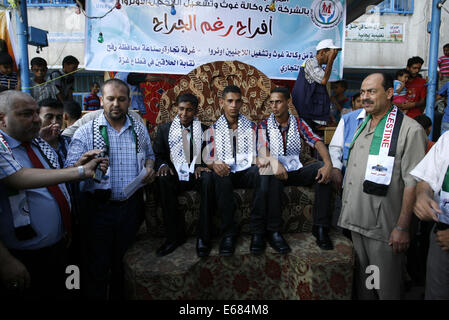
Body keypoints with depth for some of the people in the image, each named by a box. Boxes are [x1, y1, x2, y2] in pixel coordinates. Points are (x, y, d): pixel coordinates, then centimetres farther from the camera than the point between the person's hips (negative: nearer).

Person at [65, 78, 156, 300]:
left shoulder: (139, 129, 6)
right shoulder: (86, 132, -4)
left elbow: (149, 154, 21)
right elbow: (70, 170, -8)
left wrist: (149, 168, -1)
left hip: (132, 205, 3)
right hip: (100, 208, -3)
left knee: (122, 262, 18)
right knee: (98, 267, 7)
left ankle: (118, 296, 39)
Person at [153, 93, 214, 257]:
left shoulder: (204, 130, 11)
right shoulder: (164, 129, 12)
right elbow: (158, 154, 11)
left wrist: (202, 166, -13)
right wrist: (163, 165, -11)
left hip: (196, 175, 0)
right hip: (175, 175, 1)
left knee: (208, 179, -34)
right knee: (163, 180, -33)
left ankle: (203, 237, -26)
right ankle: (175, 235, -22)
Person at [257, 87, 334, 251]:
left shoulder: (298, 123, 11)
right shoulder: (264, 125, 5)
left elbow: (317, 142, -3)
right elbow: (262, 150, -13)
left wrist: (328, 164, -23)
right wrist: (273, 161, -37)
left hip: (296, 171, 3)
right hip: (276, 171, -3)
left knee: (320, 168, -24)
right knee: (272, 175, -37)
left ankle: (320, 228, -19)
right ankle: (273, 232, -29)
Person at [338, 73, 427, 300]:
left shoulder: (409, 129, -10)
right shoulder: (361, 127, 13)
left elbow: (412, 183, -14)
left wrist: (402, 227, -17)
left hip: (384, 227, -6)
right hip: (356, 221, 7)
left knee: (386, 286, 8)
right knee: (360, 280, 19)